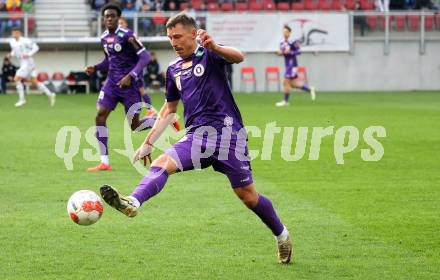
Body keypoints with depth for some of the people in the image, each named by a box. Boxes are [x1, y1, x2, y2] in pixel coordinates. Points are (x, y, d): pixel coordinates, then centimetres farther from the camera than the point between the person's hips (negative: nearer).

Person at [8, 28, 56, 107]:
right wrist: (11, 55, 2)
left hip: (27, 63, -9)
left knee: (17, 79, -12)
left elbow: (36, 47, -11)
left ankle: (21, 99, -5)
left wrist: (28, 54, -22)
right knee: (35, 82, 9)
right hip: (23, 64, 9)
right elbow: (14, 51, 23)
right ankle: (50, 94, 16)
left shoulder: (25, 41, -15)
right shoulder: (12, 42, 8)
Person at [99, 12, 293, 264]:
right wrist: (149, 143, 24)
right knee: (163, 163, -23)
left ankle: (282, 235, 21)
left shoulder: (209, 54, 0)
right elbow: (169, 109, 29)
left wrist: (215, 47, -43)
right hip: (198, 135, 5)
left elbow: (238, 57, -22)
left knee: (247, 195, -1)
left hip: (227, 131, -5)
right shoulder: (174, 70, 18)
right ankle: (133, 203, -46)